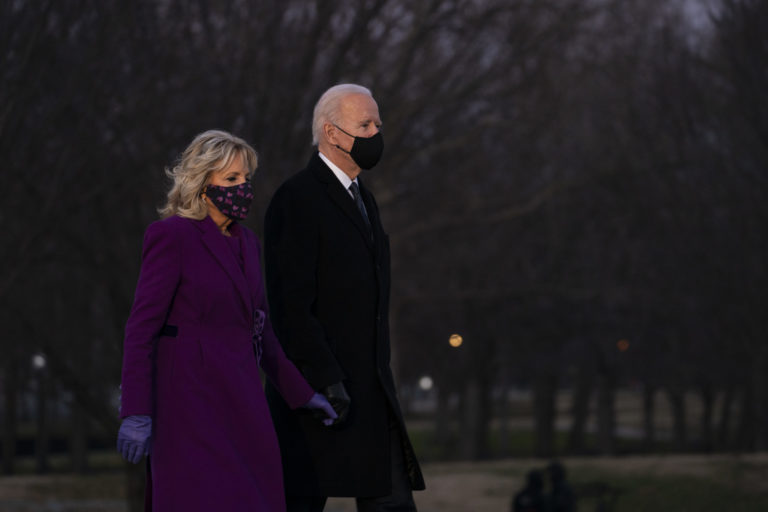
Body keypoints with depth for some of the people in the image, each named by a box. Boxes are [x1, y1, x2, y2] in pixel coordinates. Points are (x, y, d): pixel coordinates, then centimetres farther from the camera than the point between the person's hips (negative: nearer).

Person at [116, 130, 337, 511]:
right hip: (192, 399, -7)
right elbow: (141, 327, -12)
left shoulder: (245, 243, 14)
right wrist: (135, 413, -19)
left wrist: (300, 393, 22)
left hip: (240, 401, 8)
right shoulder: (171, 236, -8)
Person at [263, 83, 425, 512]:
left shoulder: (363, 200, 18)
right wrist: (326, 381, -23)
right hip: (315, 391, -8)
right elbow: (290, 304, -18)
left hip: (370, 392, 8)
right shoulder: (296, 200, -11)